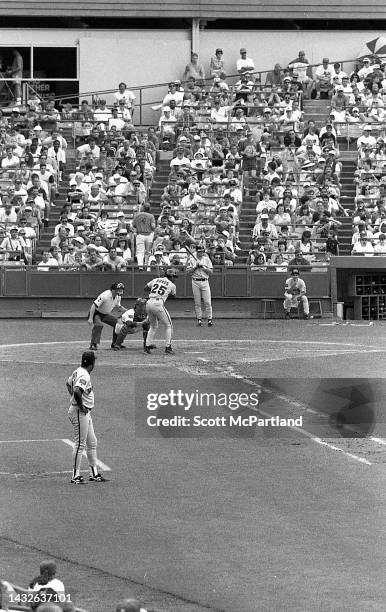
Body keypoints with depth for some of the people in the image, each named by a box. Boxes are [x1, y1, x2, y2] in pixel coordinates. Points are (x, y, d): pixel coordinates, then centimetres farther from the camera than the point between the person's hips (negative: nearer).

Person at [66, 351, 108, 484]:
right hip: (80, 412, -10)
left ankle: (94, 474, 21)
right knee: (80, 444, -5)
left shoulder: (78, 372, 9)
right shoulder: (84, 376, -21)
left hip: (86, 413, 10)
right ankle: (76, 476, -1)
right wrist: (80, 406, -22)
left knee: (92, 443, 15)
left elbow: (68, 383, 27)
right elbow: (77, 391, -36)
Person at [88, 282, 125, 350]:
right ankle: (93, 344, -27)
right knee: (98, 325, -33)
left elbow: (118, 307, 13)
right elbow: (94, 305, -31)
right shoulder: (105, 295, -30)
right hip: (97, 313, -8)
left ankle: (115, 343, 14)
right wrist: (90, 318, -36)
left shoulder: (118, 297, -4)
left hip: (106, 314, 8)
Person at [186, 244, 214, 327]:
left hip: (205, 282, 0)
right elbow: (188, 271, 0)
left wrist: (203, 267, -10)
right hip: (195, 282, 0)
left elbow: (211, 271, 4)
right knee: (197, 303, 2)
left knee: (207, 302, -6)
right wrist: (195, 266, -12)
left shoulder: (206, 259, 8)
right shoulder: (191, 259, 5)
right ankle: (199, 319, 8)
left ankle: (210, 319, -1)